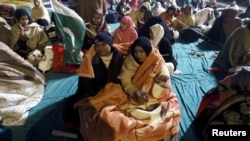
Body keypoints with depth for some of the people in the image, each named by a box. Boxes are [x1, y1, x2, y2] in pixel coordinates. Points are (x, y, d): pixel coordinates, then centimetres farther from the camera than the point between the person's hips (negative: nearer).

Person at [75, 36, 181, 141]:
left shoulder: (158, 63, -7)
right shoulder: (130, 60, -2)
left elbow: (165, 86, -9)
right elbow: (125, 80, -7)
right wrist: (134, 91, -24)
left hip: (153, 99, 0)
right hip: (132, 95, 1)